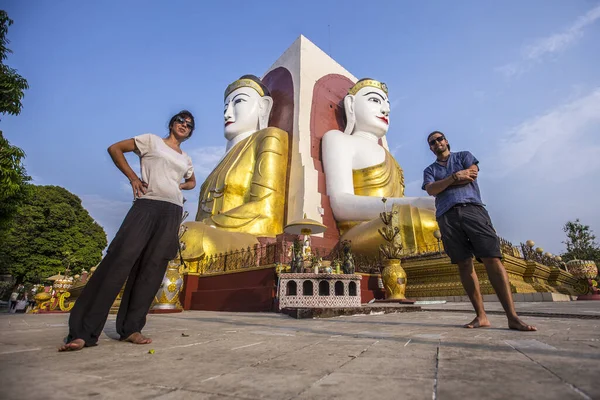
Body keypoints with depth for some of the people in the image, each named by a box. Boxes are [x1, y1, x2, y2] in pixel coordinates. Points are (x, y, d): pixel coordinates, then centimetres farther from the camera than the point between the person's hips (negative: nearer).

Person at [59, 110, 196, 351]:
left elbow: (192, 182, 38)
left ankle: (131, 328, 5)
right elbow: (115, 148, 11)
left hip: (173, 213, 4)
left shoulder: (186, 159, 24)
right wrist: (133, 178, 1)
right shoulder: (151, 140, 14)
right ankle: (83, 331, -10)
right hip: (146, 205, -4)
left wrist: (178, 186, 15)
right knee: (119, 260, -14)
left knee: (153, 269, -1)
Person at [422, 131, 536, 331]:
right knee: (464, 264, -3)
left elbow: (472, 173, 1)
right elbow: (431, 190, 3)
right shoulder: (429, 170, 23)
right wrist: (454, 177, -7)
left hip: (472, 208, -1)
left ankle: (512, 317, -10)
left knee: (492, 259, -12)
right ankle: (481, 316, 1)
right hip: (447, 217, 1)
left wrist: (442, 183, 3)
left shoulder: (464, 156, 22)